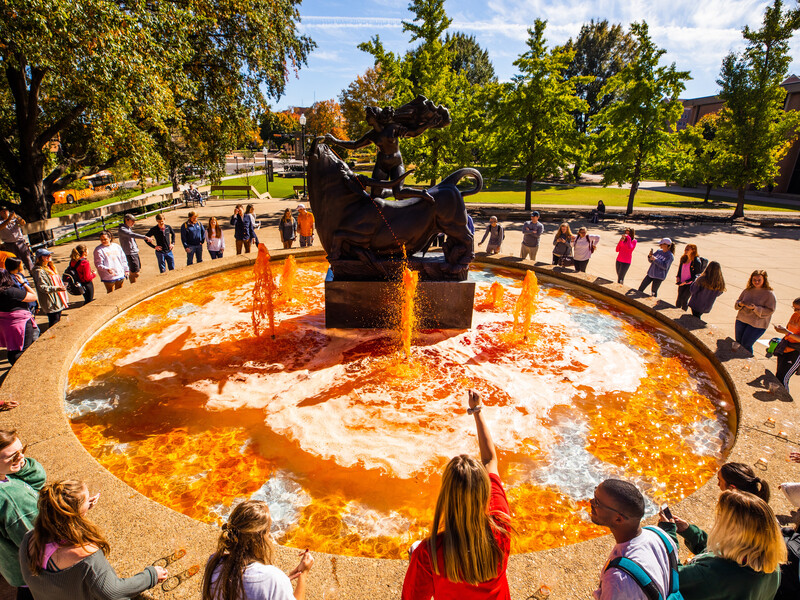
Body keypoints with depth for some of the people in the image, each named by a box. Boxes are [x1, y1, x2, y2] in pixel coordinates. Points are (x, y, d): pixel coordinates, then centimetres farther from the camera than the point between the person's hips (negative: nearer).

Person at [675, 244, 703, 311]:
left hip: (691, 283, -5)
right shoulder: (683, 259, 3)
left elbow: (697, 275, -14)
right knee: (679, 298, 4)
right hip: (682, 283, 5)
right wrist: (677, 277, 4)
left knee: (684, 299, -8)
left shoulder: (697, 261, -16)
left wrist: (686, 282, -18)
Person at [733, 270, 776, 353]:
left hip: (757, 324, -5)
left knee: (746, 345, -7)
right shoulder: (747, 290, 5)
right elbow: (738, 301, 13)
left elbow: (770, 310, -13)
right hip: (741, 320, 5)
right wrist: (740, 304, -11)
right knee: (738, 342, 11)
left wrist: (755, 308, -25)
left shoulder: (769, 294, -9)